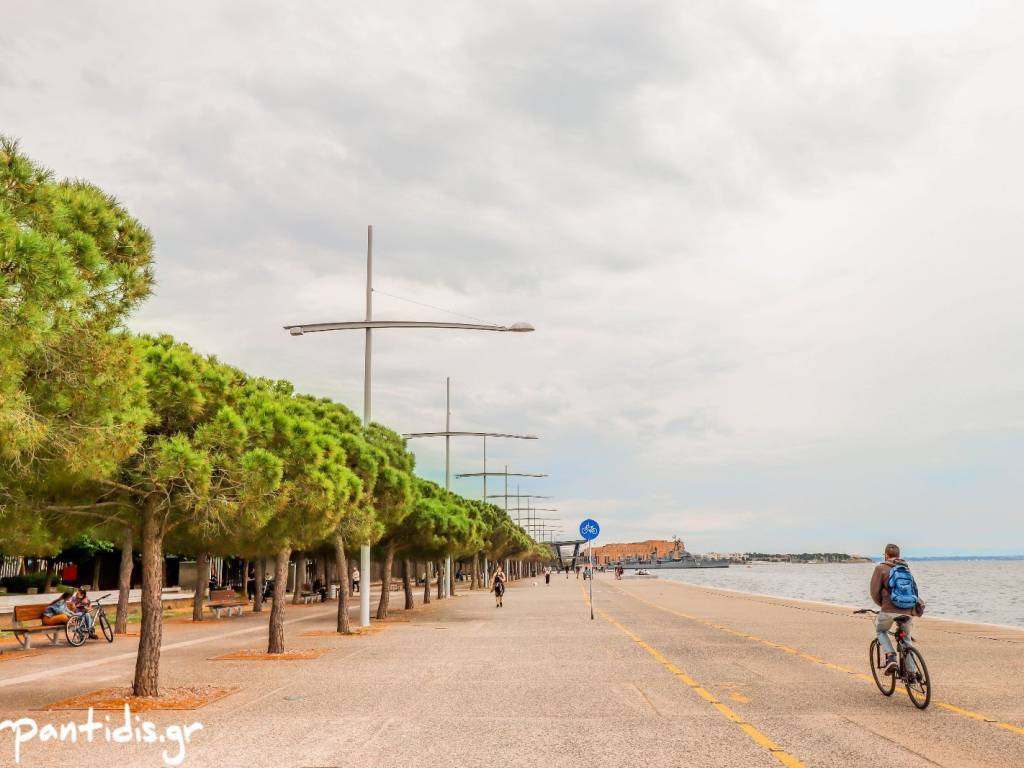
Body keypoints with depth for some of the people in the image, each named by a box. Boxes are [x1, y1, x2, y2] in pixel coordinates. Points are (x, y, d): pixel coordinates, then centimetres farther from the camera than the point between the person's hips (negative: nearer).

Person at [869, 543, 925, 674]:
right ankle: (911, 672, 17)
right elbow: (914, 589, 17)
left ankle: (890, 656, -2)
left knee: (881, 631, 21)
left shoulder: (881, 568, 2)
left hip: (890, 610, -4)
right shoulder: (906, 568, 16)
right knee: (907, 639, 20)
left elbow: (874, 591, -1)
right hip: (908, 610, 4)